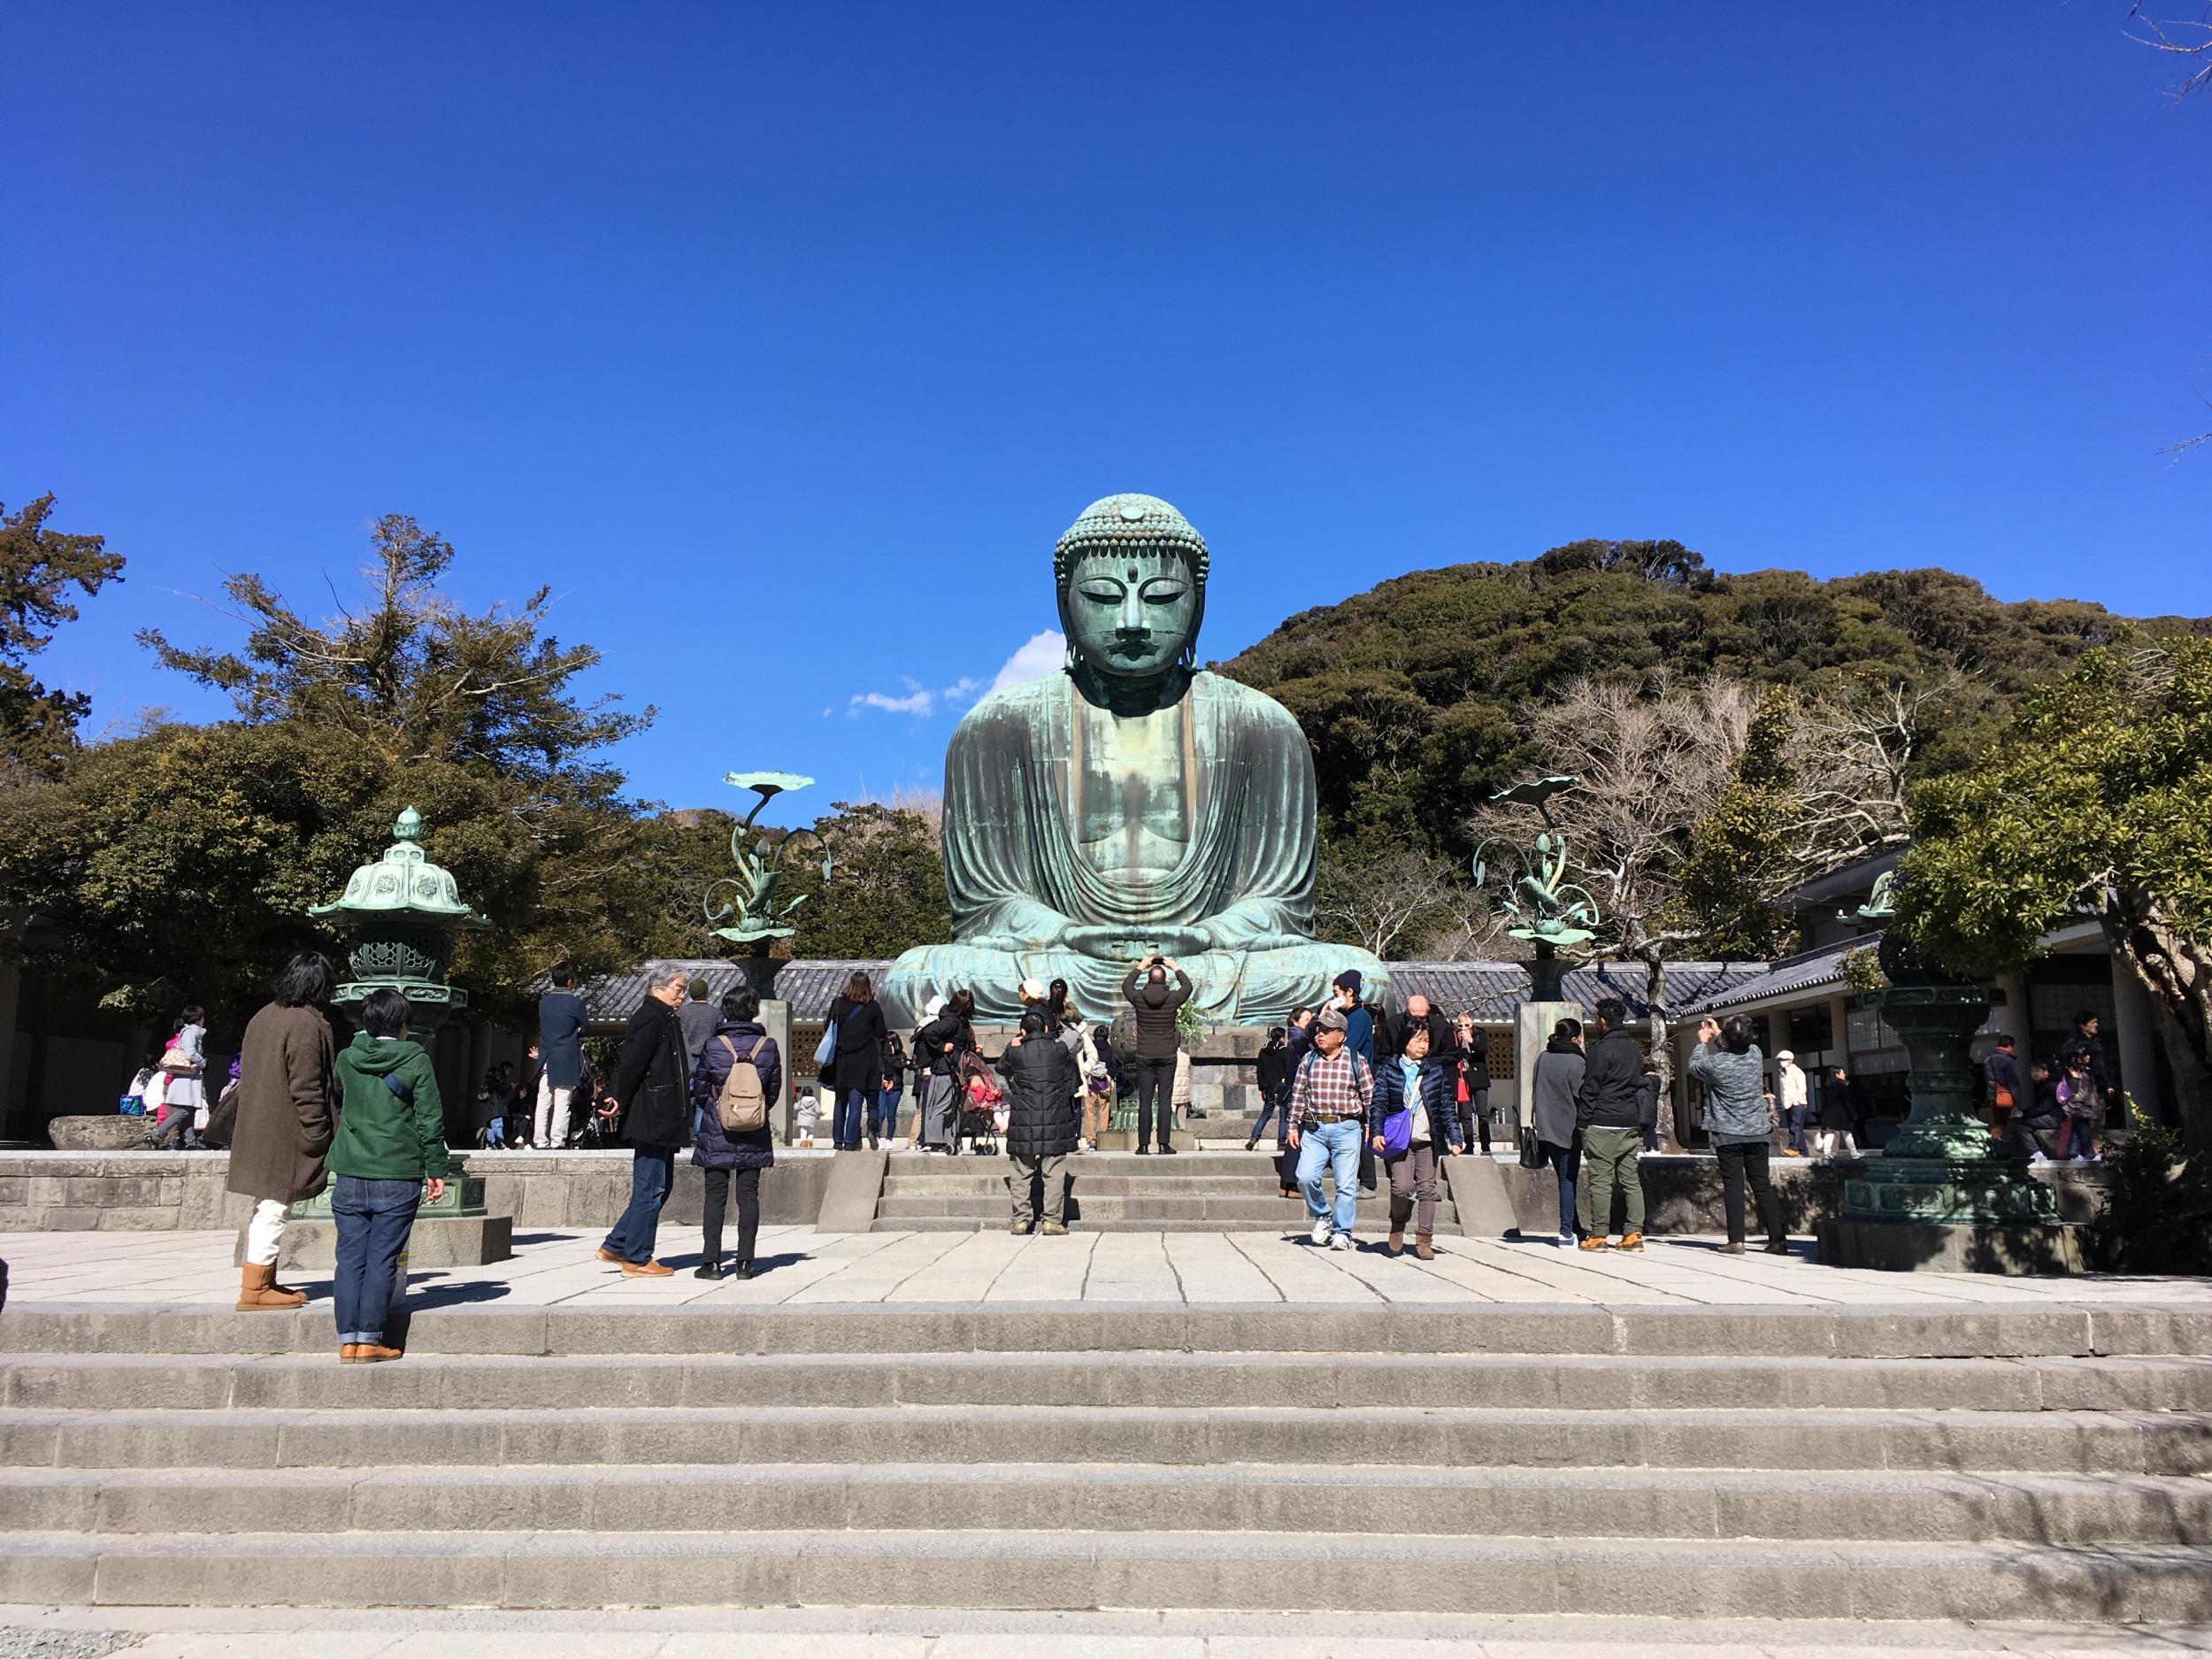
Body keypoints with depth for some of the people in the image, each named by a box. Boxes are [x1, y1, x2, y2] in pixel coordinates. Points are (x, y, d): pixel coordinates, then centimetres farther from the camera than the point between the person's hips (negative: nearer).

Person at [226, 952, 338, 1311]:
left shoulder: (261, 1018, 12)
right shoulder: (307, 1024, -16)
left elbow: (249, 1077, 19)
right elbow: (306, 1087, -18)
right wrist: (320, 1136, -12)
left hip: (256, 1131, 9)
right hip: (285, 1135, -9)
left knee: (265, 1208, 16)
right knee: (272, 1210, -4)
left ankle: (263, 1282, 25)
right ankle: (254, 1290, 0)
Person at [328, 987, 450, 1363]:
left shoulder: (346, 1059, 6)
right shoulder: (416, 1060, -5)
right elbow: (431, 1118, -5)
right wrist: (436, 1169, 2)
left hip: (349, 1176, 3)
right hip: (398, 1178, -3)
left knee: (350, 1258, 8)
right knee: (382, 1259, 2)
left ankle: (347, 1341, 9)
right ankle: (369, 1339, 3)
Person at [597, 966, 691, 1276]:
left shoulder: (666, 1019, 18)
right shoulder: (650, 1018, -14)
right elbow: (631, 1064, -20)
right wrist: (622, 1103, -11)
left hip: (663, 1122, 11)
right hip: (653, 1120, -11)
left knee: (659, 1187, 15)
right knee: (650, 1189, -3)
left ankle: (615, 1246, 23)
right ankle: (637, 1259, 6)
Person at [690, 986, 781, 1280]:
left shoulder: (712, 1046, -8)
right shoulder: (768, 1046, -4)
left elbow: (699, 1090, 0)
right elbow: (774, 1090, 5)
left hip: (716, 1134, -1)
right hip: (754, 1136, 1)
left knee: (715, 1196, 5)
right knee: (748, 1195, 7)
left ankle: (711, 1262, 4)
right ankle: (745, 1262, 7)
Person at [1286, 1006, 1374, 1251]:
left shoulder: (1356, 1061, 2)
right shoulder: (1308, 1061, 8)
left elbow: (1370, 1096, 4)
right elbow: (1298, 1095, 11)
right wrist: (1293, 1126, 8)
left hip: (1346, 1129, -2)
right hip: (1313, 1130, 2)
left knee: (1346, 1183, -2)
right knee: (1305, 1177, -10)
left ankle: (1342, 1233, 11)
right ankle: (1322, 1216, 16)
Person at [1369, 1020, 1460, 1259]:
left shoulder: (1436, 1071, 9)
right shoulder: (1388, 1070, 3)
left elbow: (1447, 1107, 9)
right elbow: (1378, 1104, 0)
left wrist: (1455, 1138, 1)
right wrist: (1376, 1132, -13)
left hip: (1428, 1140, 2)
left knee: (1427, 1189, 2)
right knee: (1402, 1186, -13)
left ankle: (1424, 1241, 11)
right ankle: (1398, 1226, 14)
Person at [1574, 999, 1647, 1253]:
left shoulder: (1602, 1049, -11)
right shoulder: (1634, 1049, 13)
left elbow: (1589, 1088, -12)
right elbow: (1639, 1085, 17)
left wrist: (1582, 1121, -6)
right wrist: (1638, 1122, 20)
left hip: (1602, 1125, -7)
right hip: (1630, 1125, 7)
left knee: (1600, 1181, -3)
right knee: (1631, 1180, 8)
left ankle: (1598, 1236, -1)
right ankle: (1634, 1234, 6)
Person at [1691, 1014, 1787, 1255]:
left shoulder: (1716, 1063, -17)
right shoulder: (1756, 1054, -4)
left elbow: (1693, 1066, 6)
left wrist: (1703, 1042, 20)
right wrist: (1716, 1032, 31)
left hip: (1728, 1135, -4)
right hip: (1758, 1133, 4)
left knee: (1733, 1186, -1)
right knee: (1763, 1185, 8)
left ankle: (1736, 1240, -4)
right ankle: (1778, 1239, 7)